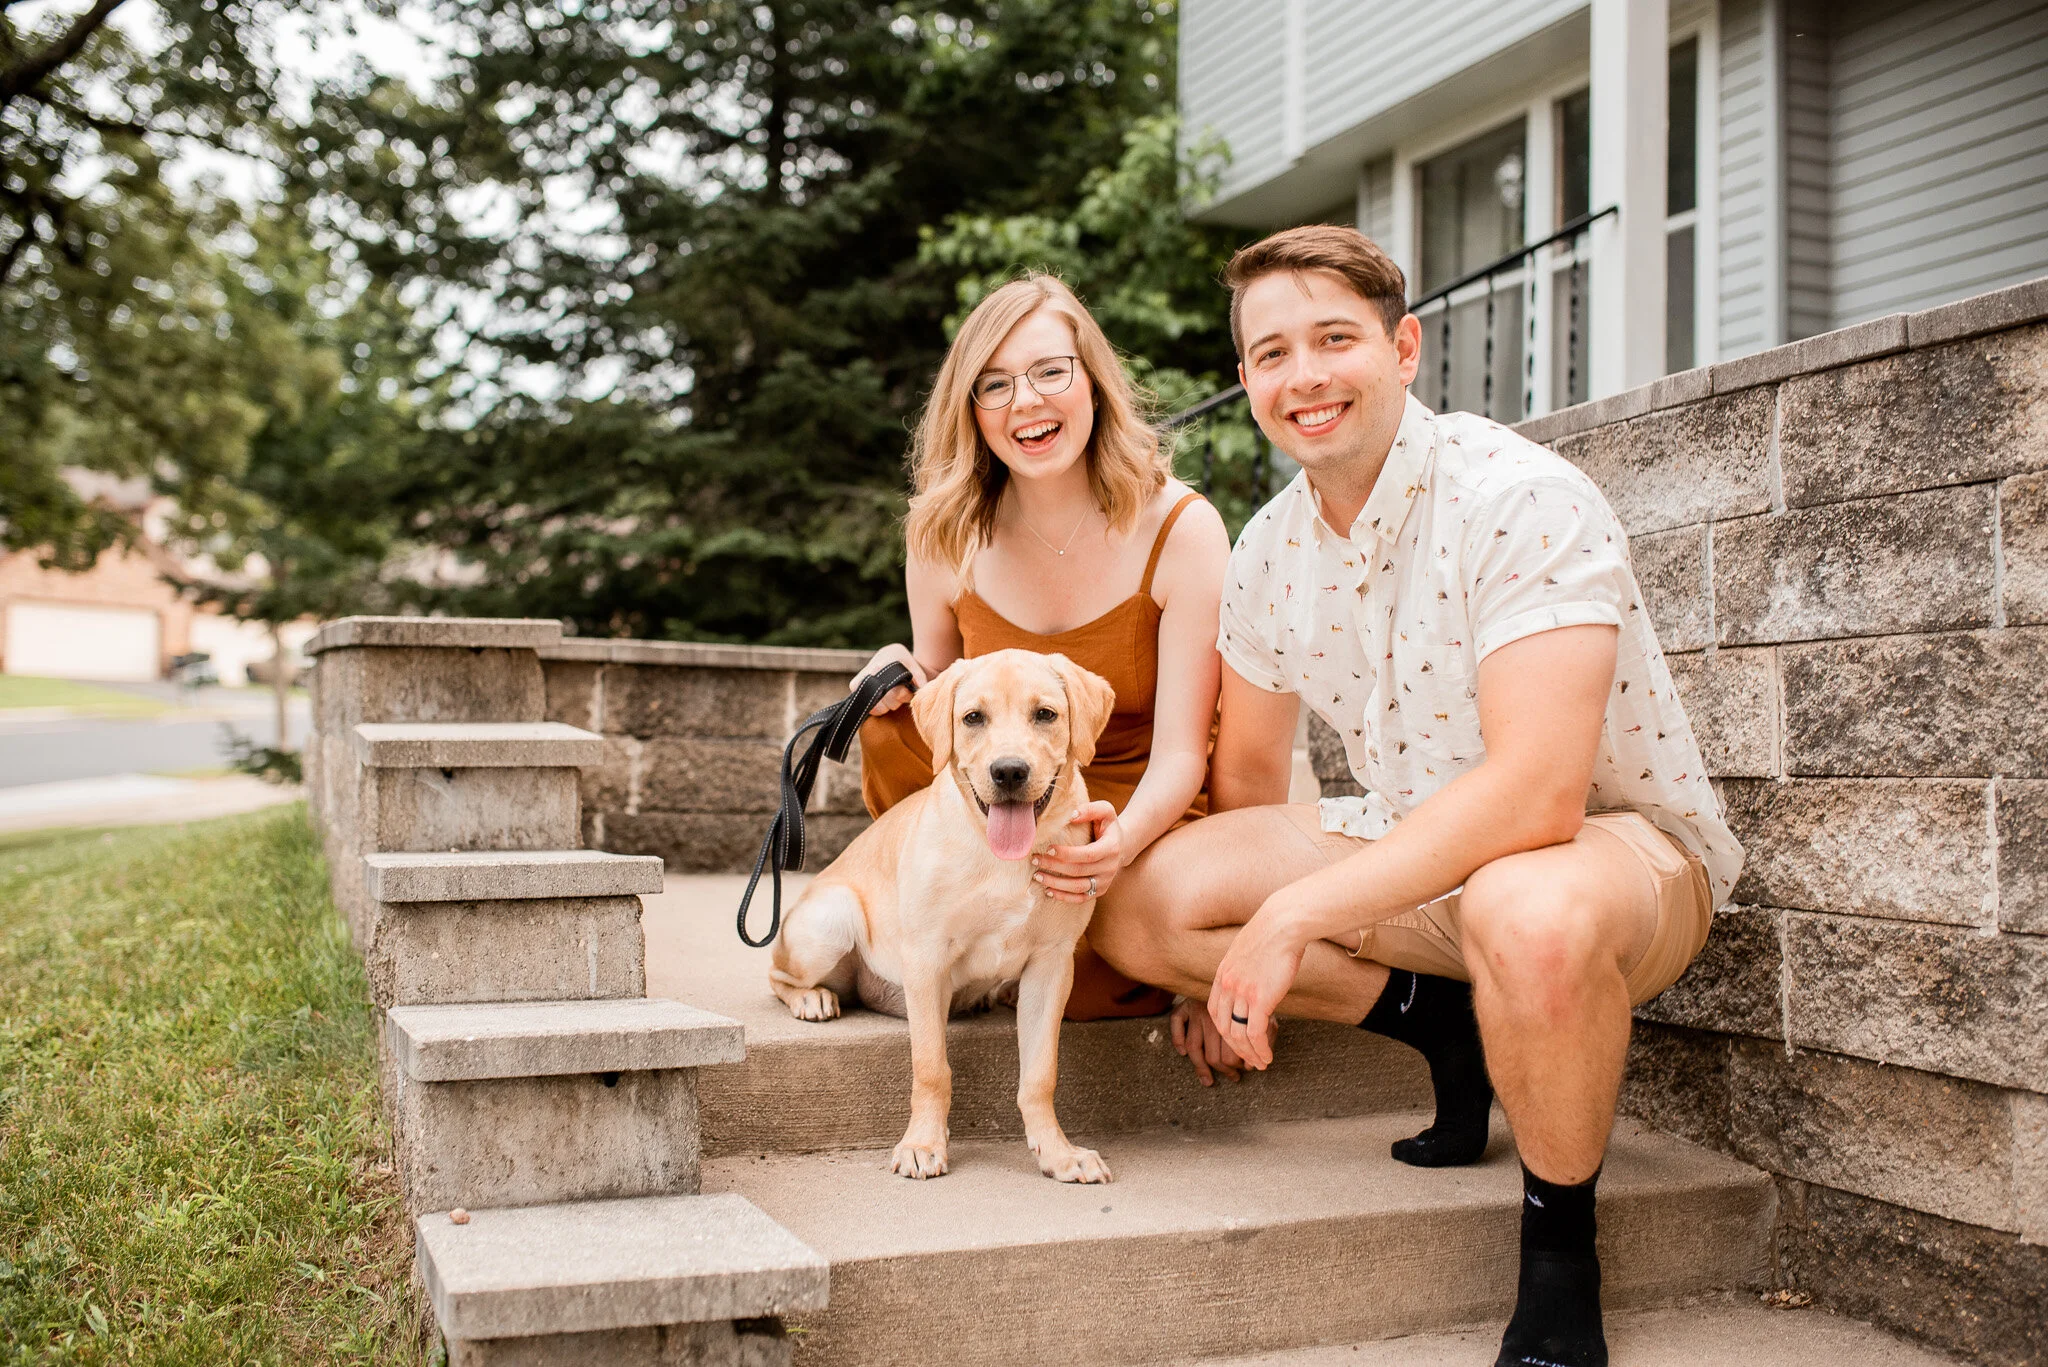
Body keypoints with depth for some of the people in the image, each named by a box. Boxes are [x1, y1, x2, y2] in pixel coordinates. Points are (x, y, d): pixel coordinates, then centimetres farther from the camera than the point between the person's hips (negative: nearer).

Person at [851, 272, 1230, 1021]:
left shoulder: (1180, 528, -14)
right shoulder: (946, 539, -4)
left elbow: (1180, 753, -17)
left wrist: (1121, 840, -40)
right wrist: (903, 680, -17)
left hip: (1145, 820, -3)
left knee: (1084, 985, -30)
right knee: (893, 726, -23)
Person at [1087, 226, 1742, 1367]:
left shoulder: (1524, 500, -24)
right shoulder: (1271, 547, -1)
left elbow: (1536, 793, -34)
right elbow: (1250, 776, 11)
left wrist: (1294, 914, -33)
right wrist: (1235, 968, 9)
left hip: (1623, 847, -6)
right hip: (1413, 850, 6)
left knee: (1529, 915, -43)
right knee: (1136, 903, -11)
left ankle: (1560, 1253, -14)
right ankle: (1450, 1021, 3)